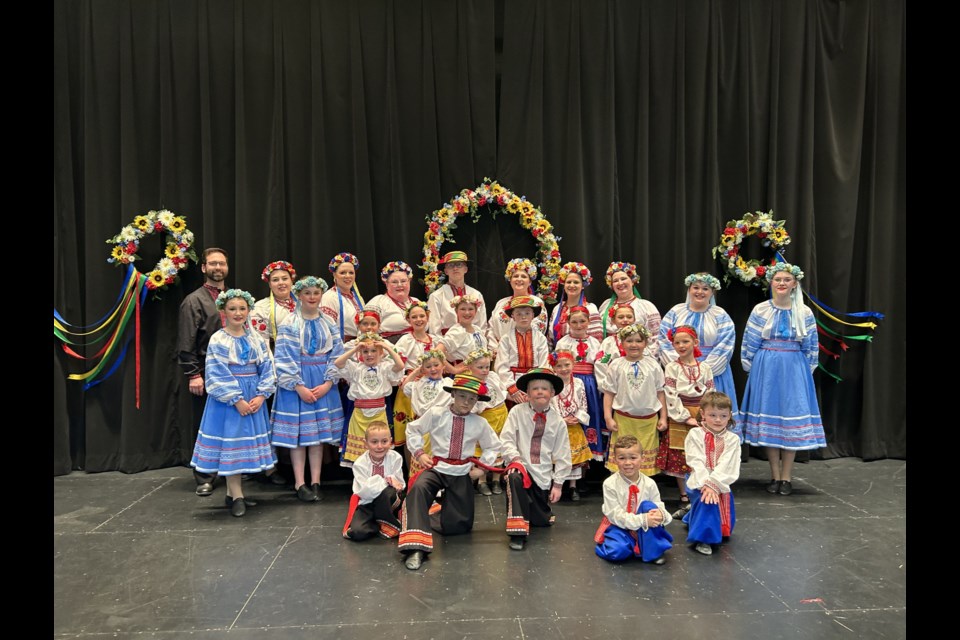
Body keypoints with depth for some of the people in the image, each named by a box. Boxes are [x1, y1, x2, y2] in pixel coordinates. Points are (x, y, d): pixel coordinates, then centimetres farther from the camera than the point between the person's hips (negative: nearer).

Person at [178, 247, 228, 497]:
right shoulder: (194, 301, -2)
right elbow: (186, 342, -7)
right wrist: (193, 374, -13)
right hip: (206, 374, -4)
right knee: (205, 427, 5)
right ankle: (204, 478, 15)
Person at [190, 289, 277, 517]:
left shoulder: (256, 338, 5)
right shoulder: (218, 340, -7)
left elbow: (267, 369, 3)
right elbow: (216, 376, -12)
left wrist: (261, 395, -10)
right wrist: (236, 400, -15)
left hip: (254, 398, 5)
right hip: (228, 400, -5)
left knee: (247, 443, 10)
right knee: (231, 442, -1)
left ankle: (232, 492, 23)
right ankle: (236, 496, 6)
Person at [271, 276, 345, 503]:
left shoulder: (328, 323, 7)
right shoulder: (289, 324, -3)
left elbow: (336, 355, 3)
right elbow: (283, 358, -8)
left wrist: (327, 383, -8)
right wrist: (299, 387, -14)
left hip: (323, 385, 3)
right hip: (296, 384, -3)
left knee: (319, 432, 6)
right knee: (298, 432, 0)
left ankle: (315, 482, 13)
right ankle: (300, 484, 8)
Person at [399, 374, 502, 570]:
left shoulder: (480, 423, -2)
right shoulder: (436, 414, -7)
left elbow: (493, 447, 14)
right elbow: (413, 429, 7)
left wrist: (482, 467, 4)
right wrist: (419, 453, -3)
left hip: (462, 474, 3)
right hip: (436, 468, -2)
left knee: (458, 525, 0)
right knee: (418, 487, -38)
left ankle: (427, 518, 30)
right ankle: (416, 546, -39)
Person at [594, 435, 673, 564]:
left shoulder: (649, 484, -9)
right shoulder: (610, 484, -15)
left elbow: (659, 506, -5)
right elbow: (616, 515, -18)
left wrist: (660, 514, -31)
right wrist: (643, 520, -30)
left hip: (643, 529, 2)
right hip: (620, 526, -2)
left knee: (648, 506, -26)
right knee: (617, 551, -30)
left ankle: (652, 551, -15)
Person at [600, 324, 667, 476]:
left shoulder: (653, 365, 1)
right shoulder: (617, 365, -2)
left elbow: (660, 392, 6)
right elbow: (609, 393, 1)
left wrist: (663, 417, 3)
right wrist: (608, 418, -5)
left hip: (648, 419, 1)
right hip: (623, 419, -1)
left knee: (646, 456, 9)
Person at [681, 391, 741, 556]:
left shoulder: (732, 439, -2)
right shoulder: (695, 434, -6)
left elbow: (726, 466, -12)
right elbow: (697, 462, -14)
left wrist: (714, 484, -24)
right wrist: (706, 484, -25)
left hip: (722, 484, 3)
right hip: (699, 482, -3)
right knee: (706, 499, -33)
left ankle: (693, 515, 39)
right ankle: (702, 538, -16)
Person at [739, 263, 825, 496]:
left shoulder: (804, 313, 2)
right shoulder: (760, 310, 0)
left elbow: (811, 347, 7)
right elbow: (749, 344, 3)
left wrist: (805, 372, 5)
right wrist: (755, 370, 3)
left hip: (794, 371, 0)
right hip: (766, 370, 0)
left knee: (792, 420, 1)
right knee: (768, 419, 4)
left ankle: (786, 477, 12)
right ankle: (775, 476, 16)